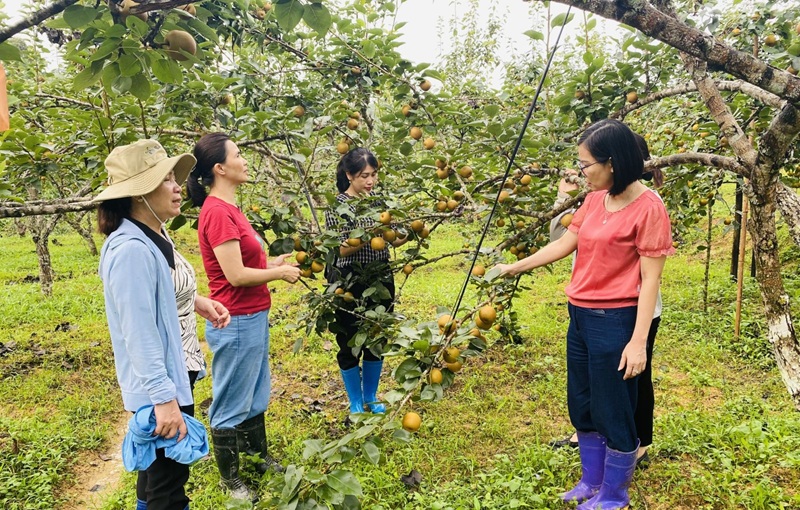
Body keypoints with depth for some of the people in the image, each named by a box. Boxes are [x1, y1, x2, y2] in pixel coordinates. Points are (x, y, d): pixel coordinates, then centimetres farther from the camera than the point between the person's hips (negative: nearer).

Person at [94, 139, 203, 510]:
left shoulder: (150, 240, 7)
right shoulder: (132, 250, -24)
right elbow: (139, 335, -25)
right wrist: (164, 397, -24)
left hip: (165, 382, 10)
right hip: (157, 392, -10)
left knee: (156, 475, 24)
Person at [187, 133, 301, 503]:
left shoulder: (228, 208, 9)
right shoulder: (217, 212, -20)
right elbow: (236, 275, -22)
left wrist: (274, 264, 4)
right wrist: (279, 273, -10)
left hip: (253, 318, 9)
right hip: (236, 323, -9)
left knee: (256, 398, 23)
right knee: (232, 406, 9)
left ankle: (260, 459, 42)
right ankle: (229, 479, 27)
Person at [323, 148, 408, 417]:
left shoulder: (378, 202, 5)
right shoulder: (337, 206, -10)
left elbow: (387, 240, 11)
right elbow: (341, 249, -17)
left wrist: (399, 238, -10)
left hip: (381, 282, 5)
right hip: (350, 286, -5)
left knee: (377, 342, 14)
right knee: (350, 345, 6)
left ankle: (371, 398, 33)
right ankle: (356, 404, 24)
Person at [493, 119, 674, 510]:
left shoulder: (648, 207, -16)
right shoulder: (594, 200, 6)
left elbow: (650, 279, -16)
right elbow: (564, 244, 15)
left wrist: (638, 341, -17)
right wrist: (515, 267, 19)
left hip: (615, 322, -8)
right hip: (580, 317, 8)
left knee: (612, 412, 8)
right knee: (581, 406, 20)